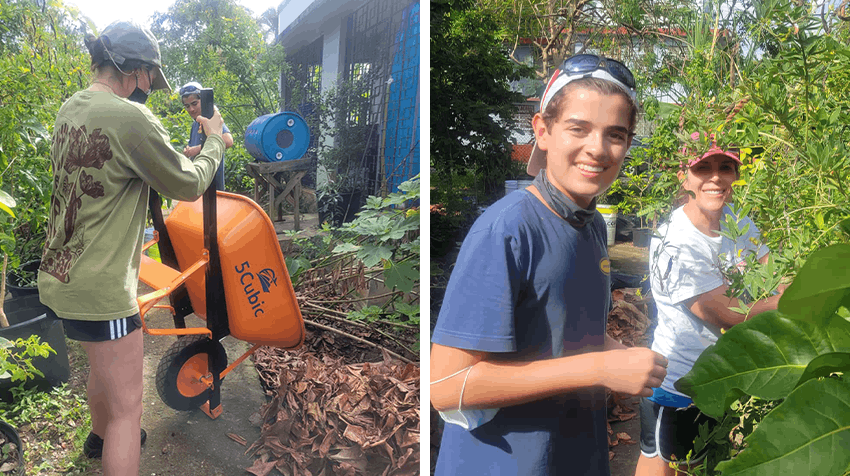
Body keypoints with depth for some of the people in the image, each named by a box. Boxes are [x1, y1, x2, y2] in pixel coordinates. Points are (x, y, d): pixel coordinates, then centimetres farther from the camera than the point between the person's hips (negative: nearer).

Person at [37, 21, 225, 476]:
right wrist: (214, 140, 2)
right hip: (98, 289, -10)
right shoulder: (130, 119, -22)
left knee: (102, 367, 33)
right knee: (126, 405, 1)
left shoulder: (71, 108, 6)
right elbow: (189, 185, -12)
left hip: (59, 275, 10)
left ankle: (101, 436, 57)